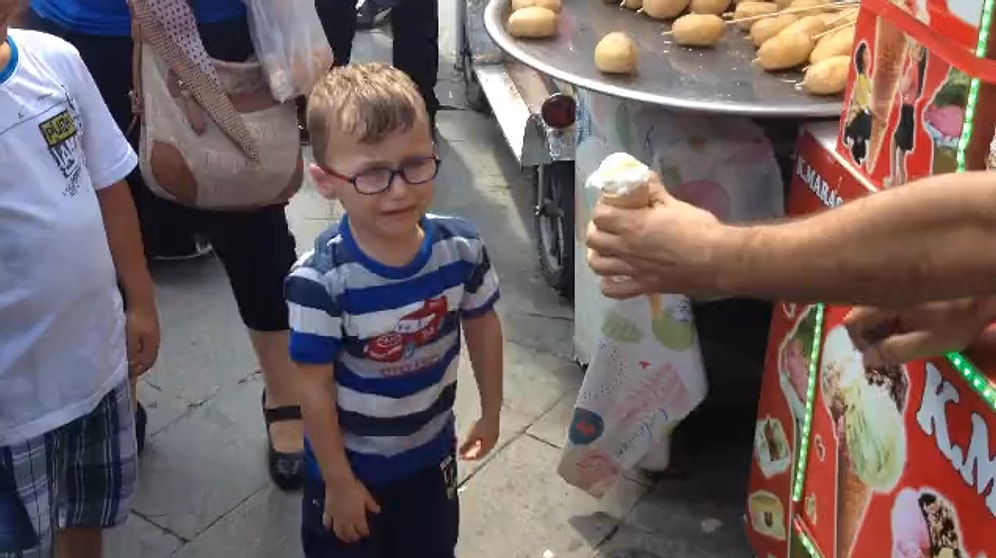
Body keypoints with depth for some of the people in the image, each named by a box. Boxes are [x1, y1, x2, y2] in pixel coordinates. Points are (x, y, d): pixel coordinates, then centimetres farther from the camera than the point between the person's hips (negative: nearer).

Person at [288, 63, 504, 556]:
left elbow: (482, 325, -2)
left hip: (431, 454, 4)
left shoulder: (461, 248, -20)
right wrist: (338, 481, -13)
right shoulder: (320, 280, -32)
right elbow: (315, 388, -22)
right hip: (351, 466, -3)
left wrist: (491, 412, 9)